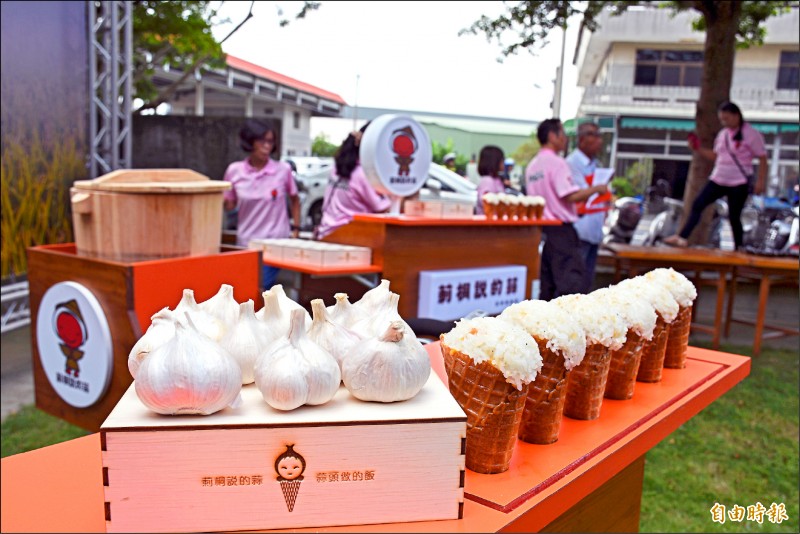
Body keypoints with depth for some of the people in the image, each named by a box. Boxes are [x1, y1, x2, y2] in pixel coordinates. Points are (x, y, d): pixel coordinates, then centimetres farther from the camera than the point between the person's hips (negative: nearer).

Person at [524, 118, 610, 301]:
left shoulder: (532, 165, 13)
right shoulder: (556, 162, -13)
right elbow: (571, 195, -20)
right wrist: (597, 189, -7)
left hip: (542, 228, 9)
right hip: (561, 229, -9)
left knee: (546, 283, 13)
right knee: (571, 280, -7)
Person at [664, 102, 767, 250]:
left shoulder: (750, 134, -7)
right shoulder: (722, 134, 11)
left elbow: (762, 157, -5)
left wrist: (761, 181, -10)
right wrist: (698, 149, 7)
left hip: (739, 183, -6)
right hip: (718, 180, 6)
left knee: (734, 216, -1)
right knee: (697, 205, -4)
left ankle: (739, 248, 13)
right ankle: (682, 237, -4)